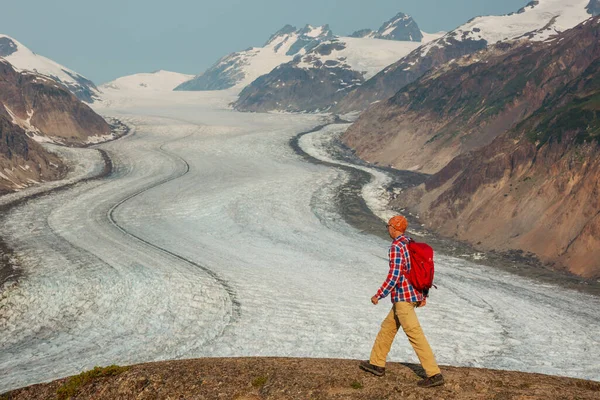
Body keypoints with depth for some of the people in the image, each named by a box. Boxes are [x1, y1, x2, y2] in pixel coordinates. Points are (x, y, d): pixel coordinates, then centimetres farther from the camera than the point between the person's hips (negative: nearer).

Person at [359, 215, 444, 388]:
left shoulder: (396, 247, -17)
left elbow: (394, 277, -22)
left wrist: (378, 295, -12)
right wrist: (424, 295, 19)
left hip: (403, 298, -10)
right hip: (414, 295, 10)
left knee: (415, 335, -6)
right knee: (388, 327, 20)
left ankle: (434, 374, -5)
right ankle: (377, 364, 30)